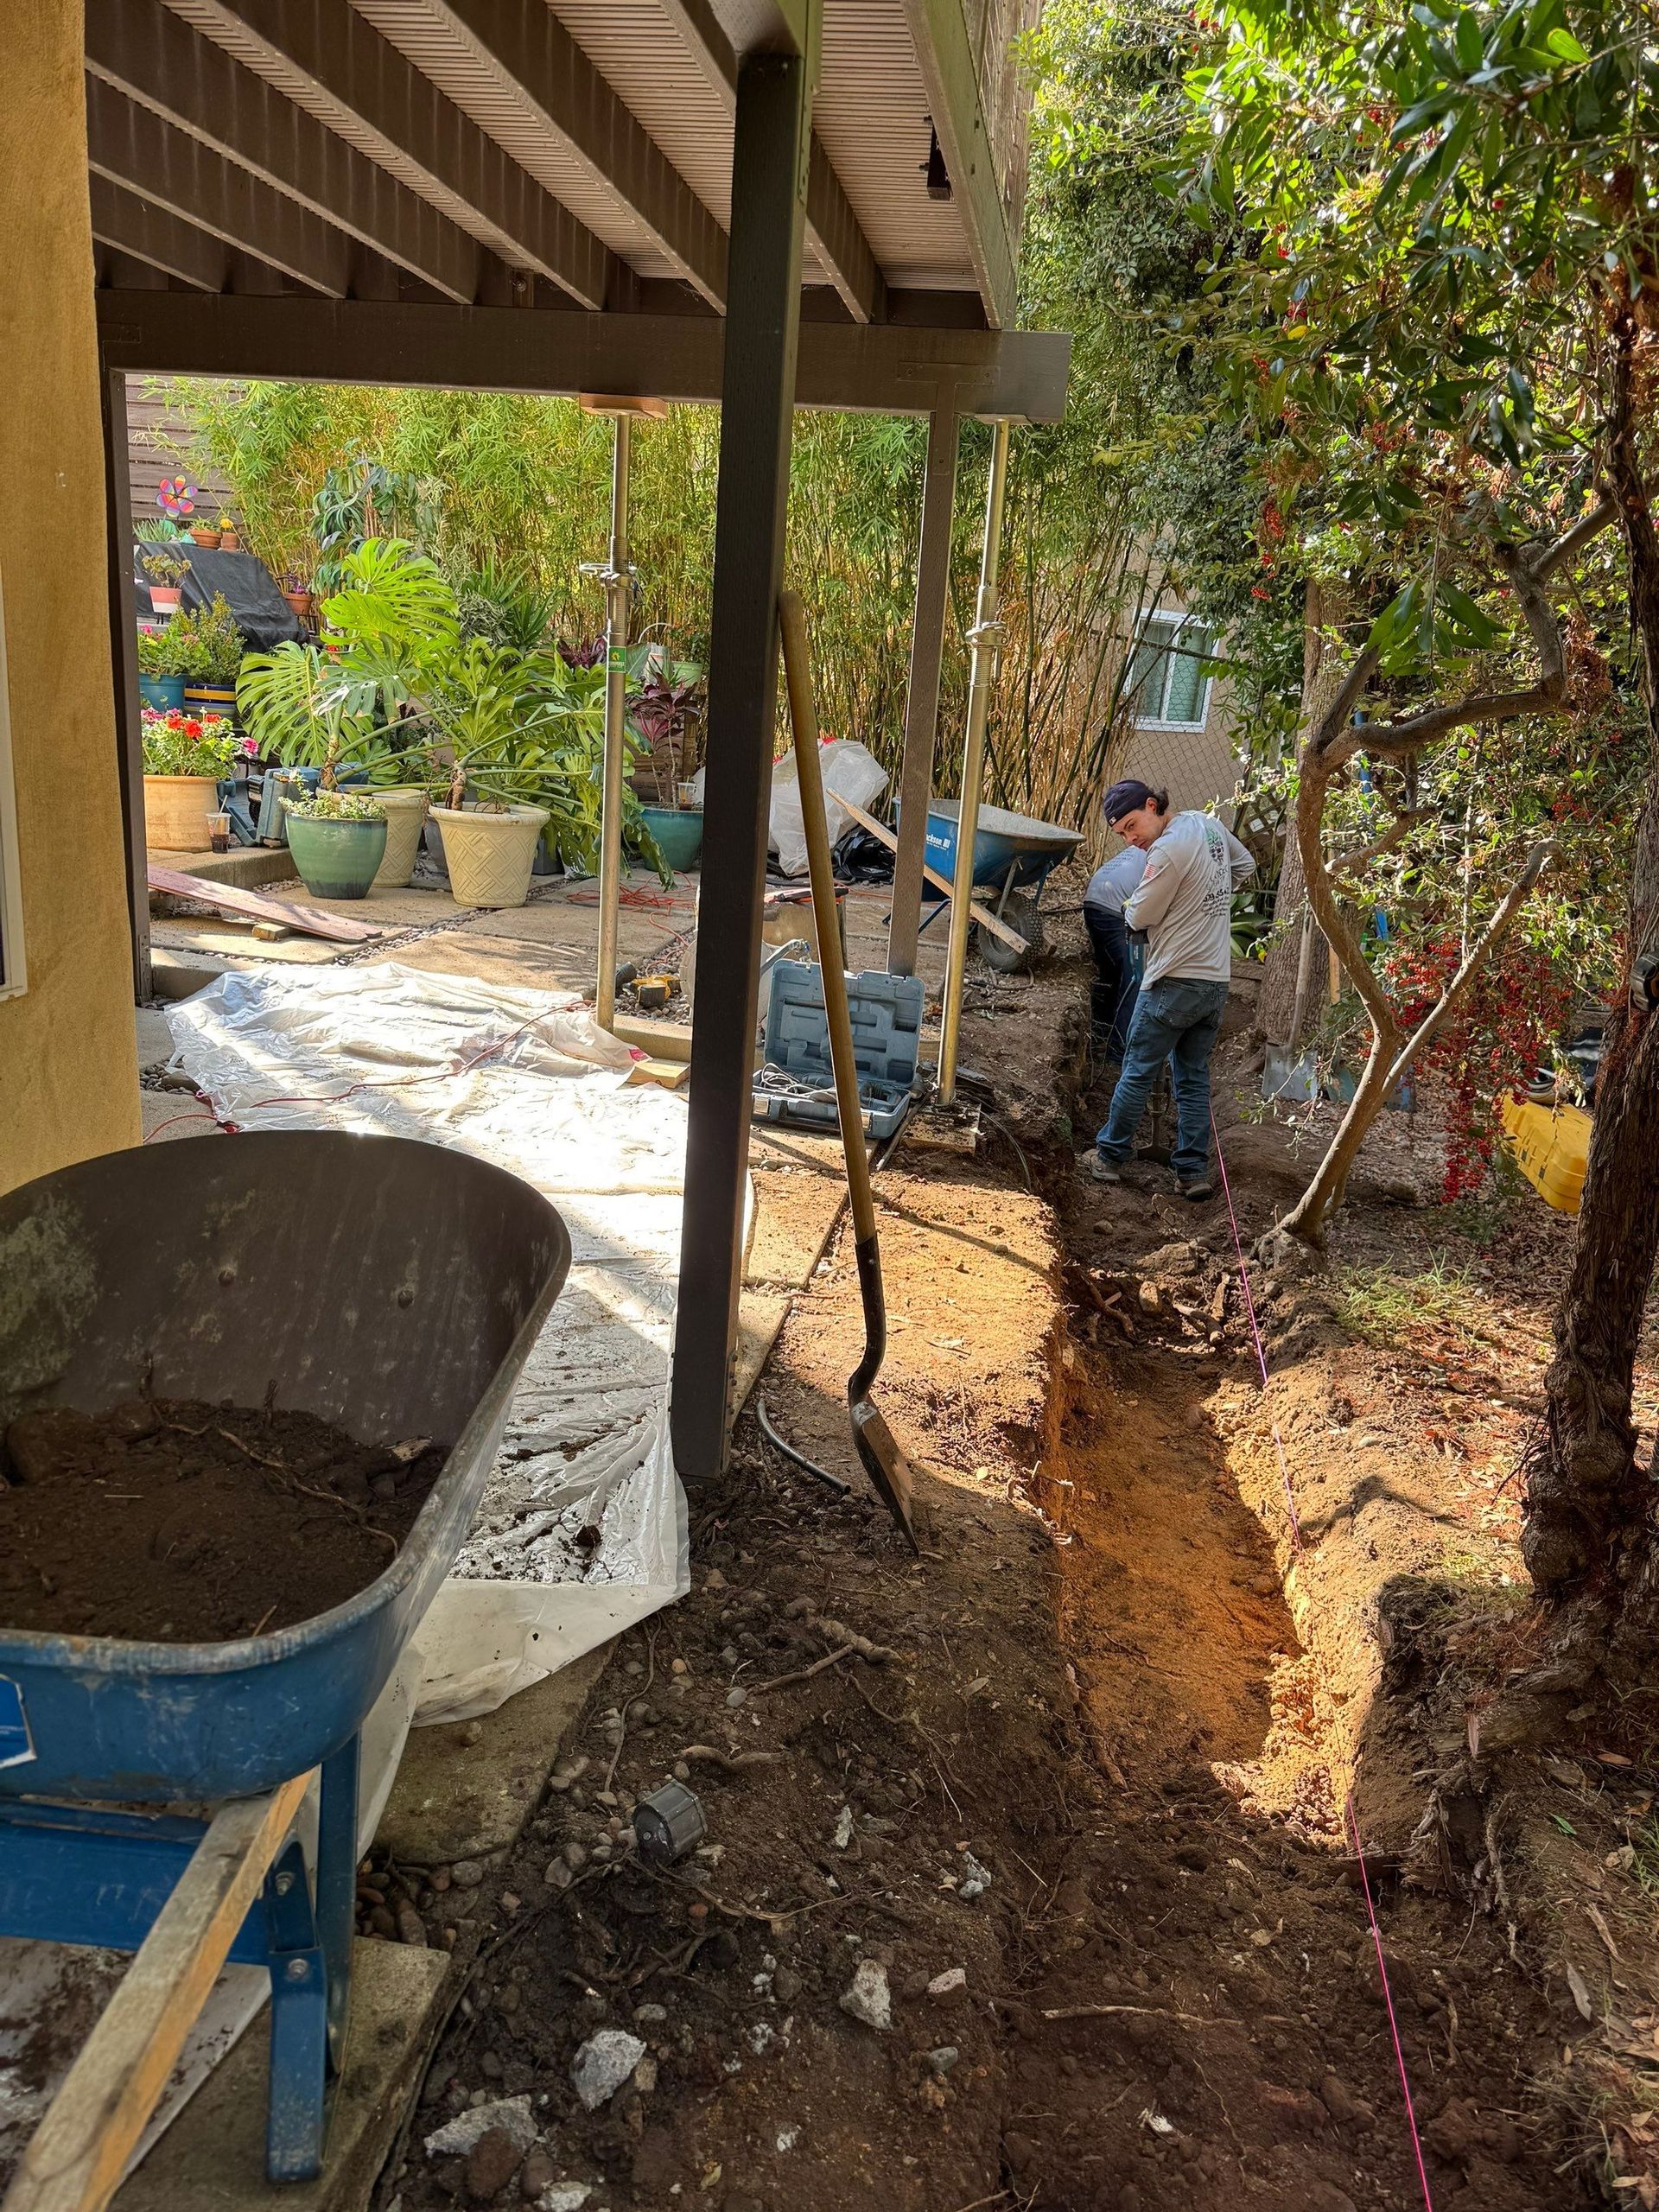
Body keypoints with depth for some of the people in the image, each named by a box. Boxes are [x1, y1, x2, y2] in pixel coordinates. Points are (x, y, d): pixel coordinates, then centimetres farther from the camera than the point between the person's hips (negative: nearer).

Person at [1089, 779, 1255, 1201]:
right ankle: (1194, 1172, 11)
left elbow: (1138, 917, -11)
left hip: (1174, 981, -8)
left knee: (1137, 1073, 6)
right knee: (1194, 1079, 12)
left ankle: (1110, 1157, 18)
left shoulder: (1166, 852, -19)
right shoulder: (1210, 825, 8)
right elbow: (1245, 866, 26)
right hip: (1217, 980, 8)